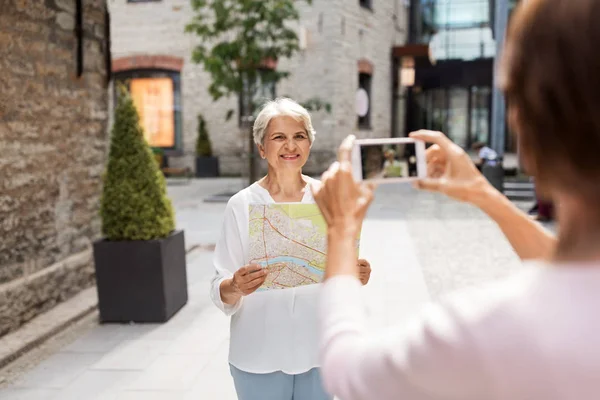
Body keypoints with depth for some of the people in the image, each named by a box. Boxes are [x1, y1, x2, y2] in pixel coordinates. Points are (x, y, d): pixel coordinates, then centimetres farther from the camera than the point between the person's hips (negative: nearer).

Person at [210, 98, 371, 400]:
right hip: (260, 355, -2)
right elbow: (220, 292, -10)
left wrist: (357, 277, -16)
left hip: (318, 350, 2)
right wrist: (235, 287, -30)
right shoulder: (242, 204, -10)